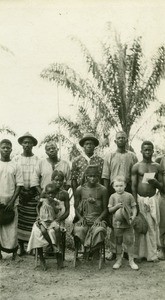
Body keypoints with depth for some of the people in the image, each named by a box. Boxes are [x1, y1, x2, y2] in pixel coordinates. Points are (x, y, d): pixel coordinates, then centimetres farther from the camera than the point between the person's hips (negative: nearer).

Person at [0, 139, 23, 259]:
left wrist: (12, 201, -9)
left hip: (11, 203, 0)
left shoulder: (15, 166, 2)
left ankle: (14, 251, 17)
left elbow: (19, 185, 0)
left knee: (11, 228, 1)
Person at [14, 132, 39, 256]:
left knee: (33, 220, -2)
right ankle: (21, 248, 12)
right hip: (19, 193, 1)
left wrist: (33, 191, -8)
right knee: (20, 221, 1)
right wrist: (20, 191, -6)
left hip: (33, 194, -1)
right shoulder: (16, 159, 7)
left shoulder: (38, 160, 4)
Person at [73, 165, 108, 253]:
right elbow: (76, 207, 11)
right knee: (78, 230, -32)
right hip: (84, 220, 1)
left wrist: (99, 219, -12)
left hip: (97, 220, -1)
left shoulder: (102, 190, 3)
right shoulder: (80, 189, 6)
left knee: (99, 230, -34)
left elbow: (105, 209, 5)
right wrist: (80, 218, -6)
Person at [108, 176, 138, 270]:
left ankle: (131, 260, 17)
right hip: (117, 223, 1)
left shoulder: (129, 196, -1)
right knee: (118, 242, 10)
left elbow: (134, 207, 2)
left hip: (128, 223, -1)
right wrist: (116, 206, -17)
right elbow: (110, 210, 1)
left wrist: (133, 216, -14)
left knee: (130, 242, 3)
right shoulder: (113, 197, 1)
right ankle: (119, 260, 23)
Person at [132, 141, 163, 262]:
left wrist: (155, 182, -13)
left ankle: (152, 254, 12)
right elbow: (133, 186, 0)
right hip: (140, 199, -2)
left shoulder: (157, 167, 7)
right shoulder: (136, 167, 1)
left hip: (153, 199, 2)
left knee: (153, 227, 2)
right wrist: (135, 204, -7)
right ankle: (140, 254, 12)